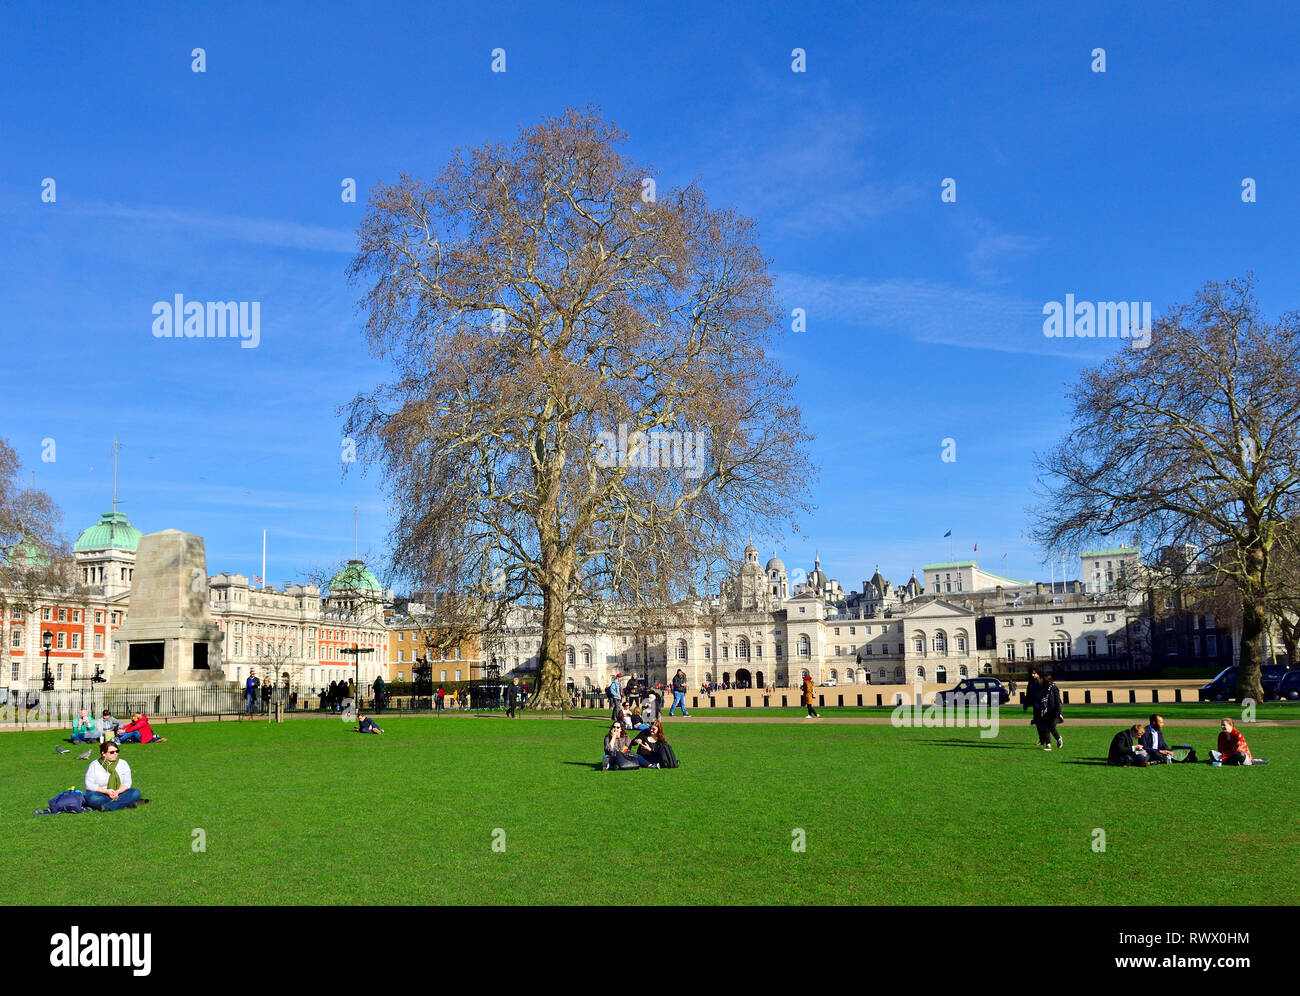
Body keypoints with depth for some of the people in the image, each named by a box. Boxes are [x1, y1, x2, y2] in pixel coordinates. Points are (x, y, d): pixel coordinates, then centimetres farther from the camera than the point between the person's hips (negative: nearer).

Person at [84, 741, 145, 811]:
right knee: (92, 798, -36)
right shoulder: (94, 765, 2)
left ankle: (109, 806, -35)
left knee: (136, 792, -23)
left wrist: (117, 792, -18)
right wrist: (107, 791, -18)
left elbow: (127, 783, 3)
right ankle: (126, 803, -35)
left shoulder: (123, 763, 8)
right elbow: (89, 785, -5)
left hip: (119, 794, 2)